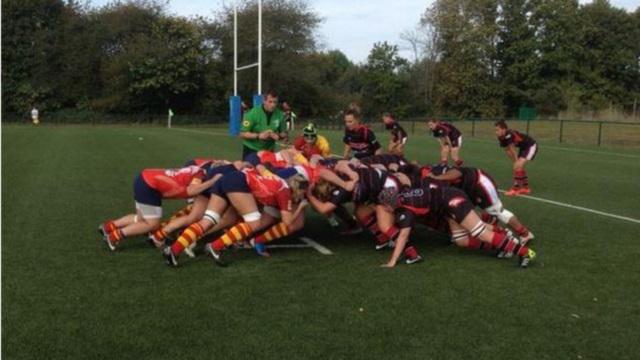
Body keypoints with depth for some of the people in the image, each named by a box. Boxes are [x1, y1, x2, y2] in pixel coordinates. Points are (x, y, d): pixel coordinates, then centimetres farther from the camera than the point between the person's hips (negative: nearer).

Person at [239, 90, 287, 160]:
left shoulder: (280, 115, -7)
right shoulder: (253, 113, -16)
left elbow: (284, 133, 5)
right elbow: (242, 134, -15)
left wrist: (278, 136, -17)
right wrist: (258, 136, -27)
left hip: (269, 150, 3)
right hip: (251, 150, -3)